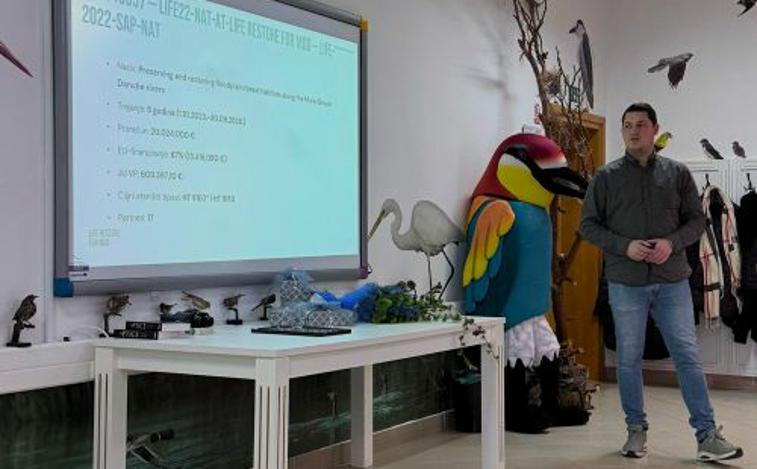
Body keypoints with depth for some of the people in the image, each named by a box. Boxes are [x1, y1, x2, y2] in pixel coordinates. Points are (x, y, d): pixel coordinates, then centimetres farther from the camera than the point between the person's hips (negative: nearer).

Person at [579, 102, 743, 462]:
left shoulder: (677, 173, 7)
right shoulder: (606, 177, 3)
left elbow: (696, 220, 8)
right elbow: (588, 225, 3)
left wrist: (672, 243, -12)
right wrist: (624, 246, -12)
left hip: (672, 280, 0)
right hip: (625, 283, 0)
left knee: (687, 356, -1)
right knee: (629, 359, 7)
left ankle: (707, 435, 4)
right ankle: (636, 431, 20)